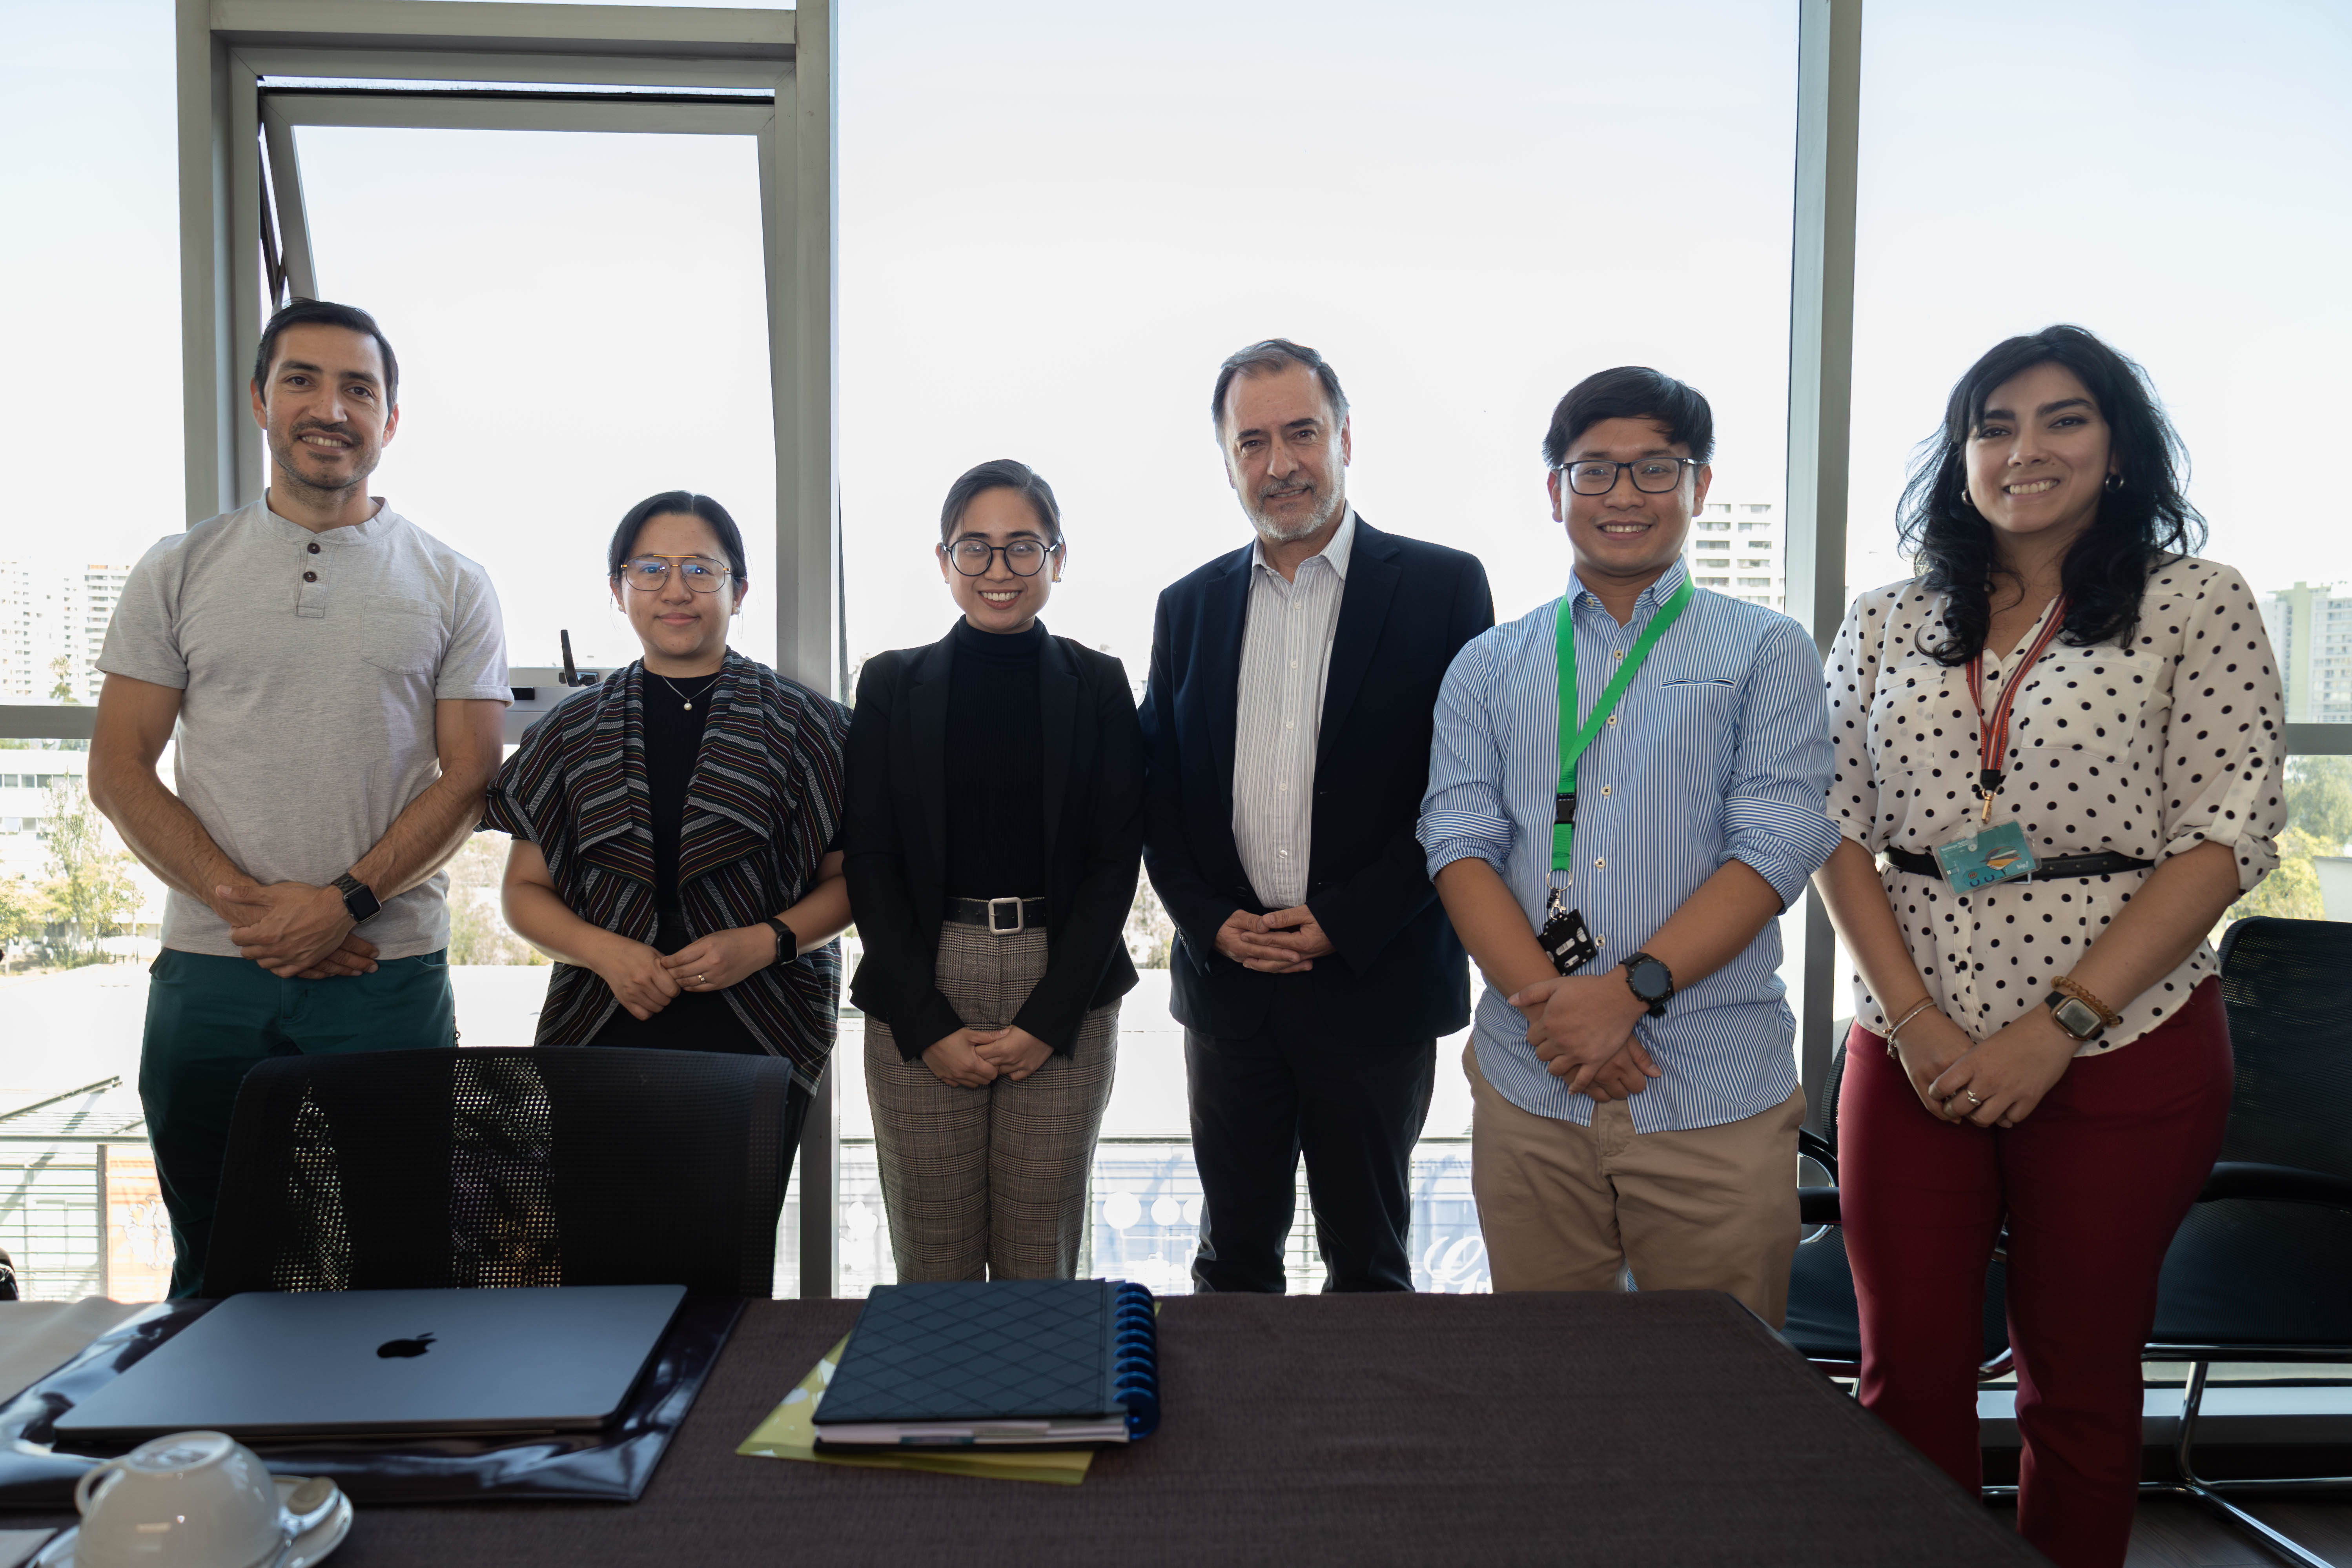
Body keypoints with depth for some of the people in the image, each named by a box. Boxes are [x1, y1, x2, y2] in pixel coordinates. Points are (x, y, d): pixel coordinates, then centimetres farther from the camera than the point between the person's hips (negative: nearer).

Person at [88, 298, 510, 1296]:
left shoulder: (452, 585, 5)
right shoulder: (179, 573, 8)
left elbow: (470, 776, -1)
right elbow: (119, 770, 4)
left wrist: (345, 902, -13)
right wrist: (246, 905, -10)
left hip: (388, 973, -1)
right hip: (208, 971, 1)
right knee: (213, 1271, 12)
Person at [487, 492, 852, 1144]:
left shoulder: (804, 723, 3)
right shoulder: (573, 730, 10)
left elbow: (849, 880, 4)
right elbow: (524, 890, 12)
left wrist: (765, 942, -12)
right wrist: (605, 952, -6)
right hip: (603, 1031, 2)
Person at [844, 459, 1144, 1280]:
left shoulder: (1098, 685, 4)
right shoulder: (893, 683, 5)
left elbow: (1115, 859, 1)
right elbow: (870, 862, 2)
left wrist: (1047, 1020, -7)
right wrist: (927, 1026, -6)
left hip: (1065, 1002, 0)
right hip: (917, 1003, 0)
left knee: (1042, 1258, 6)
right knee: (931, 1257, 6)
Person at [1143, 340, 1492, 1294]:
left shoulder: (1442, 587, -3)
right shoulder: (1188, 606, 9)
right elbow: (1156, 795, 10)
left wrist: (1345, 921, -13)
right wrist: (1212, 923, -5)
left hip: (1377, 982, -3)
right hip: (1228, 982, 3)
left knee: (1368, 1262, 12)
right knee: (1233, 1253, 15)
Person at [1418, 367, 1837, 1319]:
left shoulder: (1767, 652, 6)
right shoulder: (1489, 667, 11)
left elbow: (1775, 847, -5)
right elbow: (1459, 845, 1)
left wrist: (1627, 989, -16)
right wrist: (1549, 1002, -14)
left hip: (1718, 1098, -1)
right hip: (1528, 1085, 2)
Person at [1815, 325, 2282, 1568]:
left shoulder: (2196, 603, 1)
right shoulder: (1884, 625, 8)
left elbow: (2228, 832, -6)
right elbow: (1836, 829, 4)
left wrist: (2058, 1023, -13)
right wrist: (1915, 1017, -8)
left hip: (2124, 1048, -2)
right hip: (1911, 1046, 2)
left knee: (2080, 1379, 11)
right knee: (1907, 1371, 9)